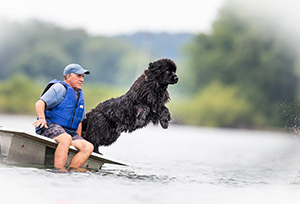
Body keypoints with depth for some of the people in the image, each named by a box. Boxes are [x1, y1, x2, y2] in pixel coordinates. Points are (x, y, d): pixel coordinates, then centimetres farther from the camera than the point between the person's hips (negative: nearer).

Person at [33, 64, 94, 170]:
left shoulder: (80, 94, 22)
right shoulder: (60, 88, -3)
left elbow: (79, 121, 27)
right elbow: (40, 103, -16)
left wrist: (79, 141, 20)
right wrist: (42, 118, -35)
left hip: (69, 131, 8)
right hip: (50, 126, -8)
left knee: (88, 147, -17)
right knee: (66, 139, -39)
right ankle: (59, 170, -43)